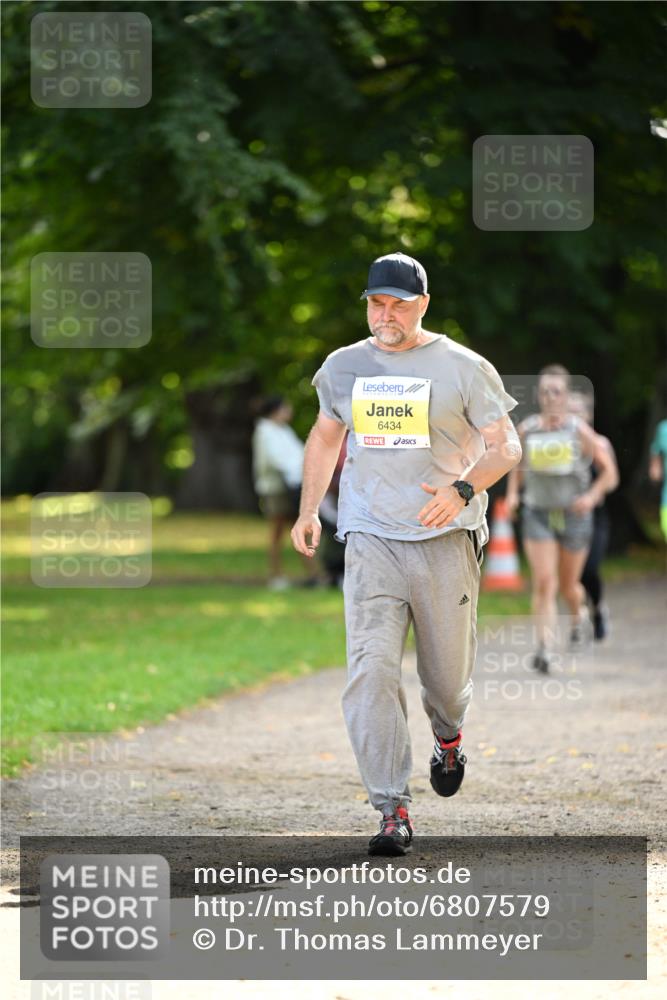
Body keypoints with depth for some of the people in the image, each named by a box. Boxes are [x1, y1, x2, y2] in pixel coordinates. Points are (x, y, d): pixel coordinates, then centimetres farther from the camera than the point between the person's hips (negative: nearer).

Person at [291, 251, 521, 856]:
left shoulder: (461, 367, -1)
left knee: (448, 672, 6)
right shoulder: (343, 368, 10)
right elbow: (325, 436, 27)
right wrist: (308, 510, 18)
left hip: (446, 540, -2)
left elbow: (505, 446, -3)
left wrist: (461, 490, -20)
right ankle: (393, 812, -15)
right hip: (371, 537, 2)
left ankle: (448, 737, 44)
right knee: (372, 669, -15)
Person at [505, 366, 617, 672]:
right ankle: (544, 647, -15)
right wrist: (512, 493, 0)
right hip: (537, 514, 1)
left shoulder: (580, 431, -9)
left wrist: (592, 496, -18)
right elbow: (517, 467, 16)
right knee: (543, 583, -14)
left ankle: (579, 615, 47)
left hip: (574, 516, -1)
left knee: (568, 586, 12)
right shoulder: (526, 430, -2)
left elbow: (608, 471, -3)